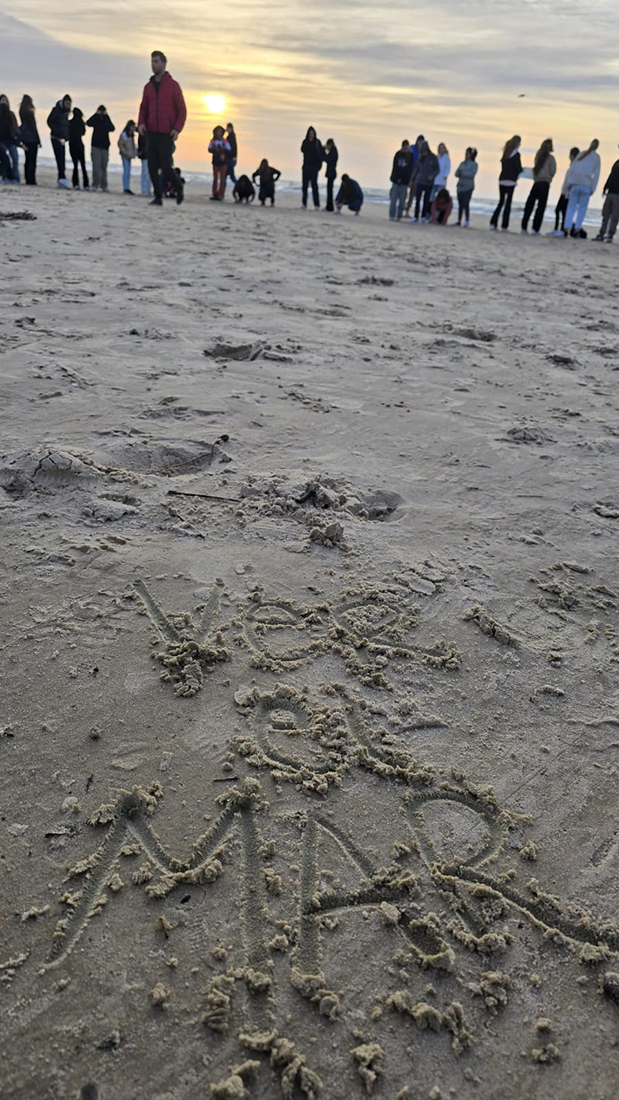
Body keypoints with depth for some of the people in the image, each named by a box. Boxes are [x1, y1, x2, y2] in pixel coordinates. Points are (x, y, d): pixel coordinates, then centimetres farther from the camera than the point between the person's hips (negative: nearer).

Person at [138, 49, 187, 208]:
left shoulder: (173, 85, 2)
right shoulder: (148, 86, 13)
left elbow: (182, 110, 1)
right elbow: (143, 108, 18)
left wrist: (177, 128, -13)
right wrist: (141, 123, -2)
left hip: (166, 135, -4)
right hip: (151, 134, 4)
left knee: (165, 167, -11)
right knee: (152, 167, -2)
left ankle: (179, 188, 15)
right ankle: (158, 197, 6)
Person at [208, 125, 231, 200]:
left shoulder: (225, 141, 2)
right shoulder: (212, 141, 5)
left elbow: (228, 151, -2)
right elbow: (209, 149, -3)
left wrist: (224, 149, -22)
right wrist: (214, 149, -23)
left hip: (223, 162, -1)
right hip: (215, 162, 2)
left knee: (222, 179, -6)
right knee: (215, 178, 4)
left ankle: (220, 195, -6)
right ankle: (214, 195, 7)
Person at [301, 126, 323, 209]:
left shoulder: (317, 142, 1)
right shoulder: (305, 142, 6)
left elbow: (321, 154, -2)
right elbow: (302, 150, -8)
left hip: (314, 166, -2)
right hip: (306, 166, 2)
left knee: (314, 184, -7)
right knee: (305, 184, 3)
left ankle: (317, 205, -8)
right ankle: (304, 203, 9)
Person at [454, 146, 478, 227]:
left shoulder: (474, 164, -2)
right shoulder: (462, 163, 13)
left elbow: (472, 174, -16)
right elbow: (456, 174, 7)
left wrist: (462, 172, -15)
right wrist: (458, 172, -15)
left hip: (468, 187, -5)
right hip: (460, 186, 5)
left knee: (466, 204, -10)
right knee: (460, 204, 9)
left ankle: (467, 222, -8)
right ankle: (459, 221, 15)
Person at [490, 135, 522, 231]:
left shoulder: (506, 153, 13)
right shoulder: (516, 154, -7)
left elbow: (503, 166, 15)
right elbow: (518, 168, -10)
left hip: (502, 180, 6)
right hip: (511, 181, -6)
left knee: (501, 201, 13)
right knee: (508, 203, -2)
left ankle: (493, 223, 3)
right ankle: (504, 226, -5)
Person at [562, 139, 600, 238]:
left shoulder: (582, 153, 11)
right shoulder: (597, 157, 5)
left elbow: (571, 168, 4)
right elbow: (596, 174, 0)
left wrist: (569, 182, 5)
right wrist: (593, 189, 2)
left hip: (575, 183, 2)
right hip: (586, 184, -1)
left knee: (571, 207, 5)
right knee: (582, 208, 8)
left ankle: (567, 228, -7)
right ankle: (577, 229, -1)